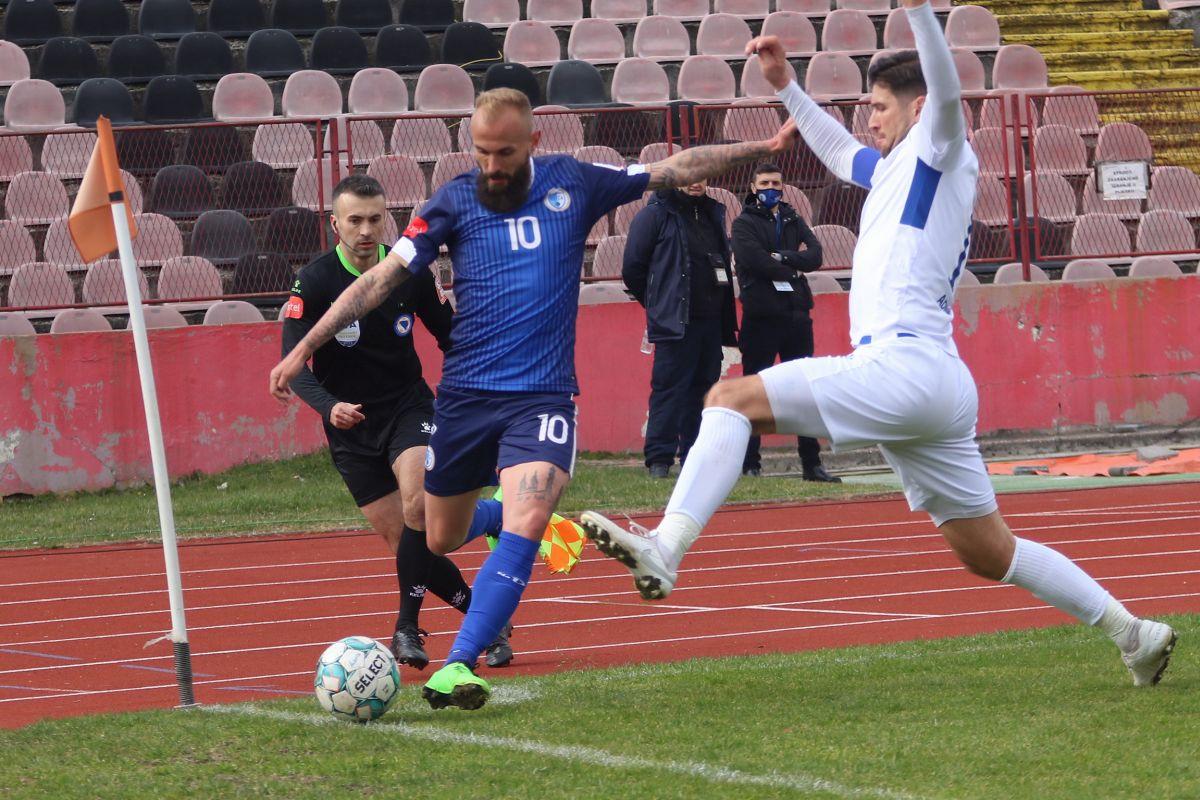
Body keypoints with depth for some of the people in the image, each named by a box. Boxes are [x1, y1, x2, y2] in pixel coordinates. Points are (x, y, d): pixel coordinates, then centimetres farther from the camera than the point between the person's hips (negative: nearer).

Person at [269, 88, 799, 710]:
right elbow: (381, 280, 0)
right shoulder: (453, 203, 1)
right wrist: (303, 350, -4)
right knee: (440, 543, 12)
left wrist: (766, 148, 13)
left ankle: (456, 668, -24)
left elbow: (675, 170, 14)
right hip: (465, 395, 1)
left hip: (543, 395, -1)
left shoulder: (573, 185, 4)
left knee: (524, 528, -23)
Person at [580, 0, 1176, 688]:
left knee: (733, 398, -17)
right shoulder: (893, 167, 28)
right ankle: (1135, 634, 18)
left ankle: (665, 551, -34)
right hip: (941, 391, 10)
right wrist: (786, 86, 43)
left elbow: (946, 93, -21)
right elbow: (839, 151, 49)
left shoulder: (942, 153, 2)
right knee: (990, 554, 14)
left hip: (903, 365, -10)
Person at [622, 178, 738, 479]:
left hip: (711, 320, 7)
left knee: (704, 385, 8)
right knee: (669, 387, -10)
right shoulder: (656, 214, -3)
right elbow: (633, 268, -3)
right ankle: (659, 459, -10)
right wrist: (659, 304, 5)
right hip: (675, 322, -7)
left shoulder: (713, 214, 18)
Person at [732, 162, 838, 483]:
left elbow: (815, 255, -1)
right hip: (761, 317, -5)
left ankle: (811, 464, 9)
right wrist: (794, 269, -6)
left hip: (797, 316, 5)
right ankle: (750, 464, 3)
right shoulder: (745, 224, 1)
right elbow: (753, 260, -15)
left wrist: (782, 257, -15)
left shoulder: (793, 221, 15)